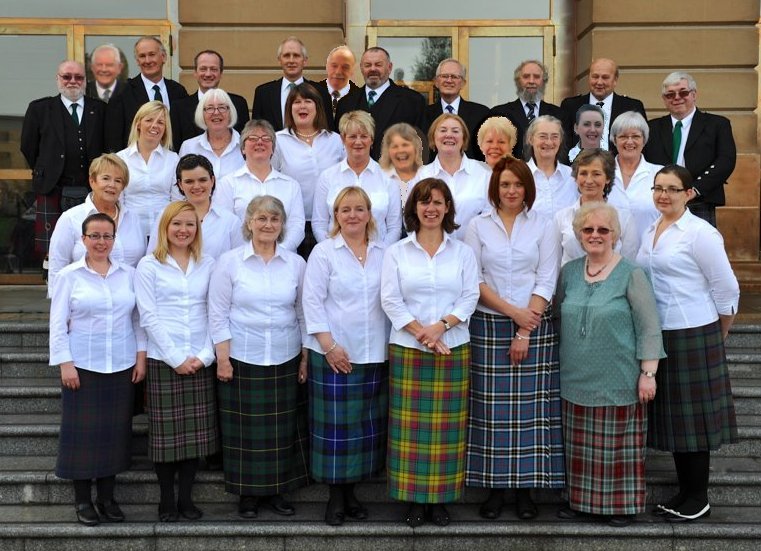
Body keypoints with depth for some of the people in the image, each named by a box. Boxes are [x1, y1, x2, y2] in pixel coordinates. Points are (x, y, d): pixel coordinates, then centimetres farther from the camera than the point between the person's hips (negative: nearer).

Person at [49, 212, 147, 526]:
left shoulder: (128, 274, 6)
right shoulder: (69, 276, -1)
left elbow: (138, 319, 9)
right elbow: (58, 324, -2)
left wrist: (141, 356, 3)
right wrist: (65, 364, -8)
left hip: (122, 367, 2)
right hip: (82, 367, -2)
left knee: (115, 430, 6)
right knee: (83, 431, 1)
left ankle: (107, 497, 19)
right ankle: (83, 500, 13)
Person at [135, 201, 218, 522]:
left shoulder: (208, 265, 9)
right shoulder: (149, 266, 1)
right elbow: (148, 317, -5)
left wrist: (205, 355, -6)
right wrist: (176, 358, -10)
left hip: (201, 362, 3)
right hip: (163, 360, -3)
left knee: (196, 432, 5)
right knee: (166, 432, 1)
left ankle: (186, 498, 16)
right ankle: (167, 500, 13)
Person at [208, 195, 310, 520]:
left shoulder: (296, 264, 5)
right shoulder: (230, 262, -1)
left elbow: (304, 314, 9)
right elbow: (218, 314, -2)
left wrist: (306, 358, 6)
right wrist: (223, 358, -7)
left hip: (286, 361, 2)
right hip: (242, 360, -2)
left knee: (283, 428, 6)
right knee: (247, 429, 3)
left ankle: (275, 490, 21)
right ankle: (248, 494, 17)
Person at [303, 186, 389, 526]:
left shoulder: (383, 253, 9)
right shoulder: (324, 253, -2)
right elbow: (313, 302, -7)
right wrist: (329, 346, -13)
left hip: (375, 355, 4)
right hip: (335, 354, -4)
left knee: (367, 423, 9)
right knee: (335, 424, 0)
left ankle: (350, 491, 22)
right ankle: (335, 496, 13)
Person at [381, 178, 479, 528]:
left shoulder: (462, 252, 9)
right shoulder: (397, 252, 6)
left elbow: (470, 297, 1)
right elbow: (390, 300, -2)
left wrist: (441, 325, -14)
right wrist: (420, 332, -13)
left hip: (453, 349, 1)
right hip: (408, 350, -1)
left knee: (447, 427, 3)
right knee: (411, 426, 0)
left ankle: (441, 498, 12)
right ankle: (414, 499, 10)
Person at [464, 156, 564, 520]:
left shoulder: (542, 226, 5)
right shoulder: (478, 226, 6)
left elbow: (546, 282, -1)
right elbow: (473, 279, 0)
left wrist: (525, 332, -8)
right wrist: (511, 311, -11)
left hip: (534, 327, 0)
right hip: (488, 326, 0)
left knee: (530, 407, 1)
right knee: (491, 409, 1)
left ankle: (525, 488, 10)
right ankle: (494, 487, 10)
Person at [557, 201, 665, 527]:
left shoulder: (630, 275, -7)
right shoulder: (569, 272, 8)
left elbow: (649, 327, -8)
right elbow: (560, 316, 17)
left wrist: (648, 373, -12)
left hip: (618, 381, -4)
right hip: (577, 379, 5)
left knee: (618, 445, 5)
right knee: (580, 444, 12)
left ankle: (622, 504, 19)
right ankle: (580, 499, 26)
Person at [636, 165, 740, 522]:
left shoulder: (700, 233, -11)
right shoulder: (650, 232, 11)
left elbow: (726, 288, -9)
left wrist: (719, 334, 1)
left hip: (693, 334, -7)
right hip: (658, 334, 7)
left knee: (692, 414, 1)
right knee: (671, 413, 13)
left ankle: (698, 499, 13)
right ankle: (684, 490, 25)